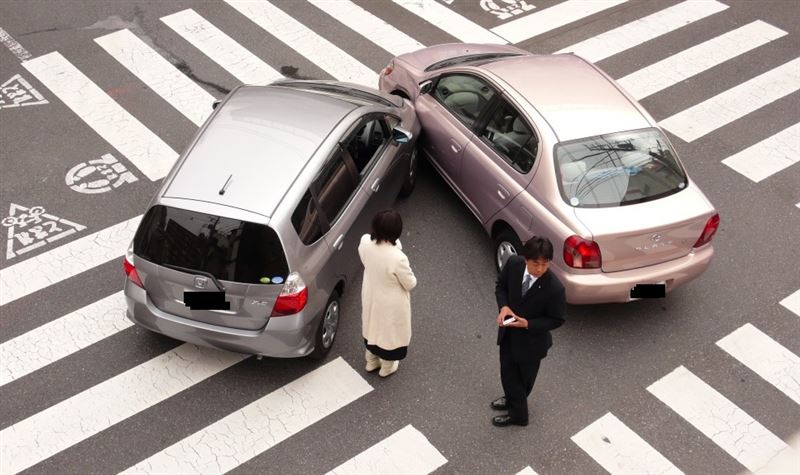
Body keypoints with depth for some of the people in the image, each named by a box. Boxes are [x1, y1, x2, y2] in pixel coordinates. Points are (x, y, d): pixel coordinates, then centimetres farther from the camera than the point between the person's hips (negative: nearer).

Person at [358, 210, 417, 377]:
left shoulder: (365, 242, -23)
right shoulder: (397, 258, -39)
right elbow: (410, 284, -20)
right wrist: (406, 271, 0)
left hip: (371, 296, 5)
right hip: (391, 303, -5)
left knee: (373, 326, 32)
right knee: (389, 331, 24)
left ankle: (371, 361, 56)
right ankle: (387, 367, 50)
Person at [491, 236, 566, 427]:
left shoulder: (554, 288, -32)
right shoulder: (513, 263, -21)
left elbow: (556, 320, -17)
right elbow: (501, 285, -1)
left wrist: (528, 324, -29)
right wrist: (503, 306, -19)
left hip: (531, 339, -4)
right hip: (508, 331, 4)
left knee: (525, 377, 20)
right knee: (508, 372, 23)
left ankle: (517, 413, 46)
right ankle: (513, 400, 53)